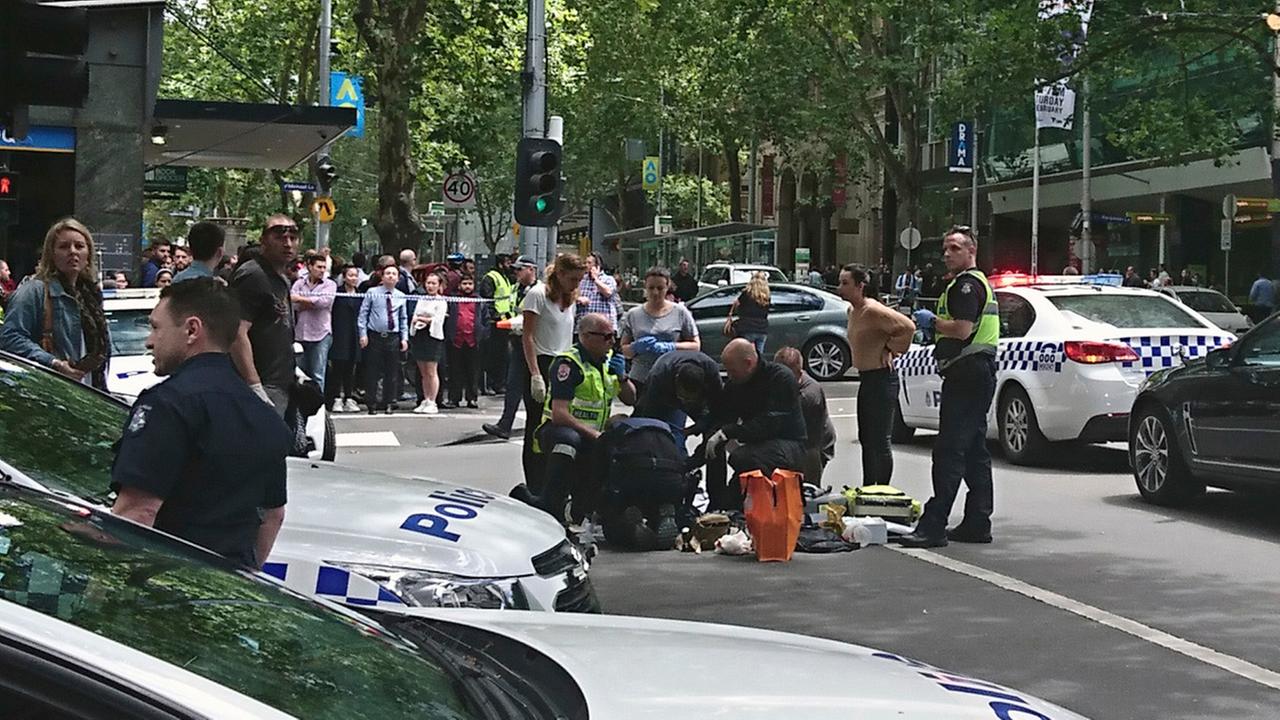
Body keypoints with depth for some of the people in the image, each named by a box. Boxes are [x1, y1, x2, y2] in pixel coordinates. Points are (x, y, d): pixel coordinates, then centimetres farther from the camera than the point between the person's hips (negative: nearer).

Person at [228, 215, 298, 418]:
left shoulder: (282, 279, 18)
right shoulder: (252, 276, -13)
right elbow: (237, 334, -22)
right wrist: (255, 387, -25)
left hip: (281, 385, 10)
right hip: (264, 386, -10)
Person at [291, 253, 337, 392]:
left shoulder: (330, 285, 4)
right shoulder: (299, 284, 10)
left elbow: (324, 302, -14)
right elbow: (293, 305, -4)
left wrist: (301, 299, -7)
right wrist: (313, 303, -11)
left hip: (320, 334, -2)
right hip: (300, 333, 2)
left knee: (317, 375, -4)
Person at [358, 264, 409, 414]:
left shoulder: (401, 297, 8)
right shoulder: (372, 293, 0)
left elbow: (404, 319, 13)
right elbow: (363, 314, 1)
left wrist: (404, 338, 6)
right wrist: (363, 334, -6)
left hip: (393, 338, 2)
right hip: (374, 336, -2)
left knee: (392, 372, 6)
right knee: (372, 371, 1)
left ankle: (389, 403, 16)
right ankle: (371, 404, 9)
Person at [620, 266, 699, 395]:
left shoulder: (680, 313, 5)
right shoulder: (633, 315, 10)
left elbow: (696, 345, 3)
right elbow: (623, 350, 11)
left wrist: (670, 347, -12)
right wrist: (636, 347, -11)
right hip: (640, 380, 2)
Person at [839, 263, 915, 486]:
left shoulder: (873, 311, -20)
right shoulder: (852, 310, 10)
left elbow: (908, 327, -28)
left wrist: (889, 349, -15)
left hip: (881, 378, -10)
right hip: (865, 378, 10)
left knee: (880, 440, -6)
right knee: (866, 438, 16)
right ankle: (867, 488, 25)